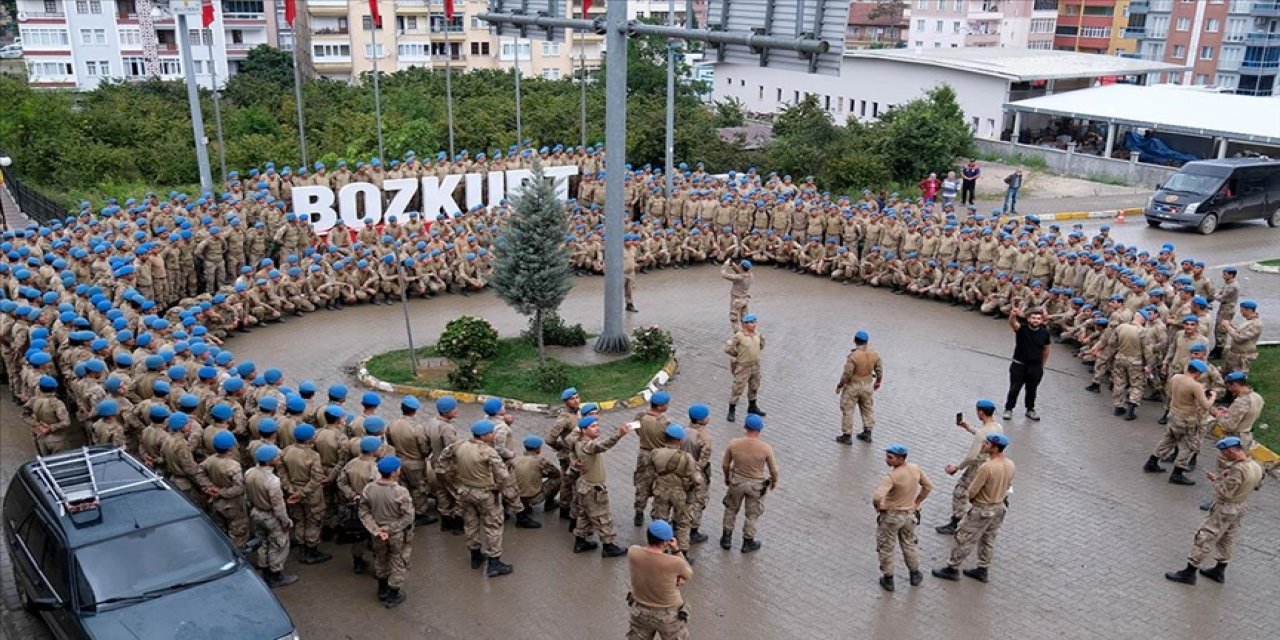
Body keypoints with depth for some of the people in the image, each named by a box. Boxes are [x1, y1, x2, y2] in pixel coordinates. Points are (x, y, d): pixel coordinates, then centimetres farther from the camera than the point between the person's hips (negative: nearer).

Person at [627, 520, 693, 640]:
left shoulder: (633, 552, -22)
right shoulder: (674, 563, -32)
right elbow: (688, 576, -9)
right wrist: (675, 551, -13)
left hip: (640, 611, 3)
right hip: (668, 615, -3)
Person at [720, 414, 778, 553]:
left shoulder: (733, 444, -19)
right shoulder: (766, 448, -23)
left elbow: (725, 465, -5)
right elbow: (773, 469, -9)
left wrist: (727, 477, 15)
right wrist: (774, 482, 12)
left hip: (736, 482, 2)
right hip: (756, 485, -1)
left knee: (731, 509, 24)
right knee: (752, 514, 21)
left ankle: (726, 539, 36)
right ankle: (748, 542, 34)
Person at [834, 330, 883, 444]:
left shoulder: (853, 356, -24)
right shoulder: (874, 354, -7)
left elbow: (847, 373, -21)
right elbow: (879, 370, 2)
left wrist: (839, 385, -7)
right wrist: (878, 382, 19)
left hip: (852, 386, -5)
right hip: (867, 386, 5)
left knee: (847, 410, 7)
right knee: (867, 408, 21)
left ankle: (847, 436, 13)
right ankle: (867, 433, 27)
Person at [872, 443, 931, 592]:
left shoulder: (892, 476, -31)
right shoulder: (915, 468, -10)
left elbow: (877, 497, -38)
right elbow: (928, 486, 5)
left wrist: (878, 507, -16)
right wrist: (917, 502, 11)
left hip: (891, 516, -6)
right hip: (910, 514, 6)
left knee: (886, 548, 15)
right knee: (909, 544, 27)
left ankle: (888, 580, 27)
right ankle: (915, 575, 41)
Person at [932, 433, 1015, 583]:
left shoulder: (987, 467, -31)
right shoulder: (1010, 465, -7)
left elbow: (972, 490, -22)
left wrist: (971, 498, -1)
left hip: (982, 510, -7)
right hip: (1000, 507, 8)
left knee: (964, 538, 8)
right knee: (988, 540, 21)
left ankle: (952, 569, 20)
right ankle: (982, 570, 34)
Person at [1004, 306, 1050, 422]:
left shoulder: (1044, 332, -4)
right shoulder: (1022, 328, -12)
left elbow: (1045, 350, 8)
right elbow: (1012, 323, -35)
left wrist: (1042, 365, 11)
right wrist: (1013, 315, -58)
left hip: (1036, 367, 2)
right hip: (1019, 365, -2)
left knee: (1032, 390, 14)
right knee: (1014, 389, 4)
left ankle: (1030, 410, 32)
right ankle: (1008, 409, 19)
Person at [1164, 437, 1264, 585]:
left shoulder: (1238, 470, -31)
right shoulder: (1256, 466, -3)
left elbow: (1225, 492, -29)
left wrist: (1216, 479, -14)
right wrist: (1226, 476, -3)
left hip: (1225, 509, -9)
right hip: (1241, 507, 9)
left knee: (1204, 538, 2)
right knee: (1227, 539, 22)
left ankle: (1189, 573, 9)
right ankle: (1219, 571, 37)